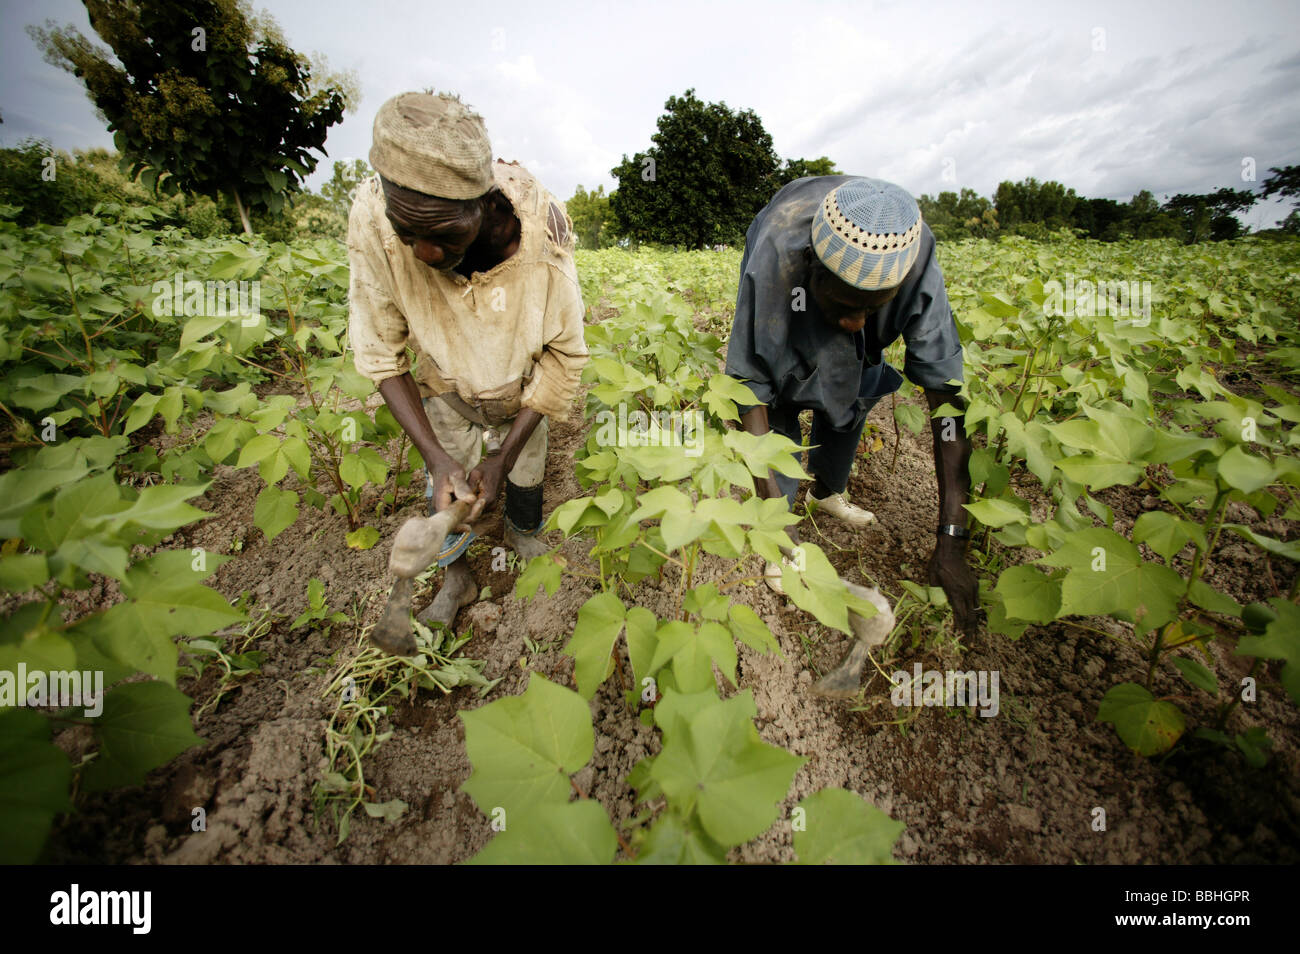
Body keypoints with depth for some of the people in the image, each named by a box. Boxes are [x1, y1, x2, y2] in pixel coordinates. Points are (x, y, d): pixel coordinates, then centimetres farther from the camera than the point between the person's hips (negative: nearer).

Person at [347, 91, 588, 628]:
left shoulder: (540, 232, -34)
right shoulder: (373, 220, -31)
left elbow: (565, 355, -24)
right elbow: (380, 351, -20)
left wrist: (504, 457, -24)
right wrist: (434, 455, -29)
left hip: (522, 390, 0)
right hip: (446, 388, 1)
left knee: (525, 469, 19)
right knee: (446, 490, 10)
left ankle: (524, 535, 54)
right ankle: (457, 578, 39)